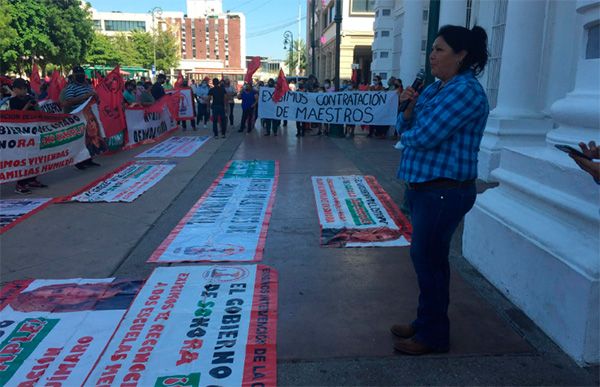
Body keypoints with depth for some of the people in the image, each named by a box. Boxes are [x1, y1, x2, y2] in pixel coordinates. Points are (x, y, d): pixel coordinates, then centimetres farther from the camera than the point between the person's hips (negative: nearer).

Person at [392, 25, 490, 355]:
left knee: (428, 258, 0)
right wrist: (409, 108, -7)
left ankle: (433, 335, 17)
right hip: (424, 185, 10)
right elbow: (406, 128, 13)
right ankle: (425, 321, 34)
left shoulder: (465, 91, -16)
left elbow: (423, 137, -23)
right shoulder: (436, 87, 13)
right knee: (426, 257, 17)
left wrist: (407, 132, -2)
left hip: (445, 191, -9)